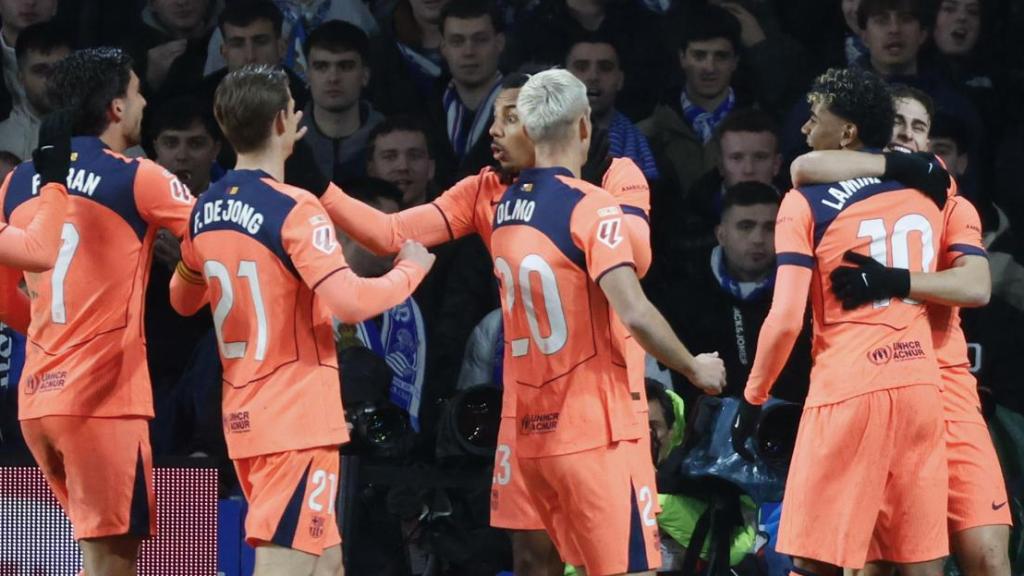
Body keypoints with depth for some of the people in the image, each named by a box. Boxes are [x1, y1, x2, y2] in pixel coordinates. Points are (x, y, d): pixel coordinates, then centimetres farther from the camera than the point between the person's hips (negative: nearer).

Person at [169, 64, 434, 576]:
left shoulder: (206, 210, 7)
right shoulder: (293, 211, -15)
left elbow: (183, 299, 23)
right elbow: (350, 302, -24)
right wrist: (411, 269, -7)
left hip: (244, 418, 8)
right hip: (298, 419, -8)